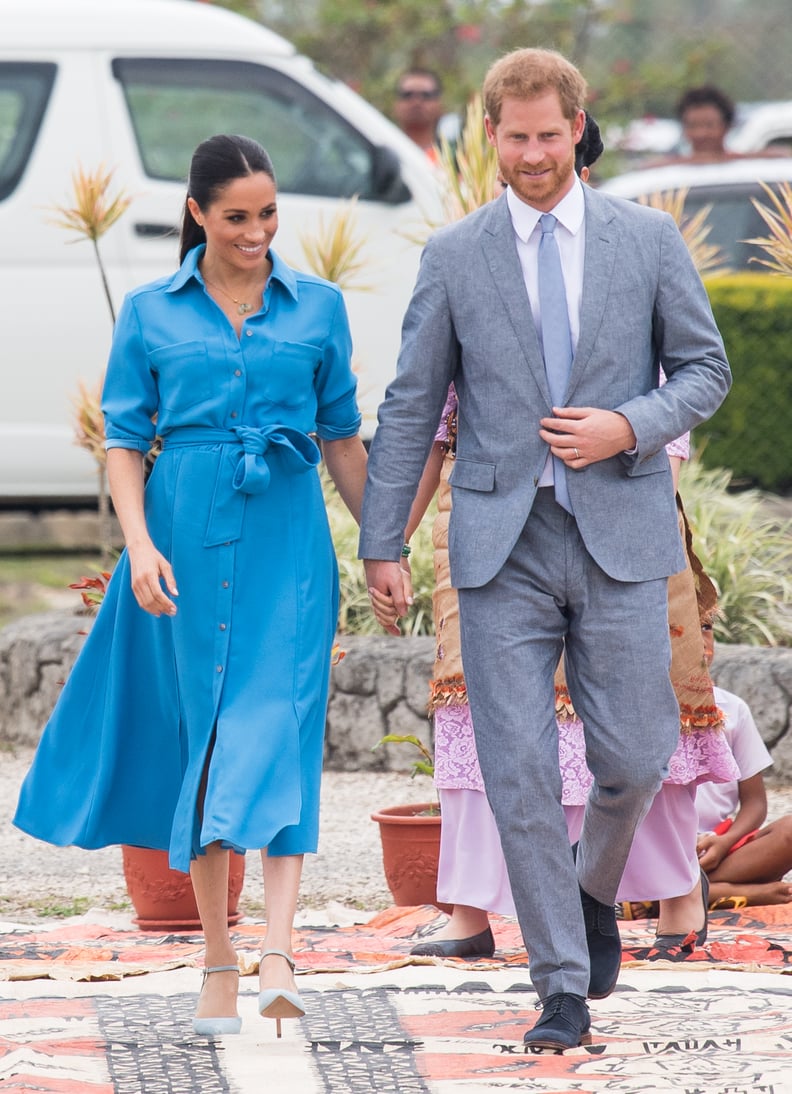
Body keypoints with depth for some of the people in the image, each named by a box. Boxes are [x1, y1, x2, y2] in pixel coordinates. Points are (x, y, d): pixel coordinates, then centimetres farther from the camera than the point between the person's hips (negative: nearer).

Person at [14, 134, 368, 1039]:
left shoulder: (318, 308, 8)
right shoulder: (151, 313, 6)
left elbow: (341, 436, 14)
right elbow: (124, 437, 4)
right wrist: (139, 544, -10)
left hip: (287, 533, 0)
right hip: (187, 533, 0)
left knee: (277, 726, -14)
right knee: (200, 736, 3)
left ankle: (276, 950, -25)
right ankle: (218, 962, 11)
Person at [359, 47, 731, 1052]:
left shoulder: (649, 240, 5)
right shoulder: (454, 256, 6)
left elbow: (705, 368, 9)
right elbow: (410, 406, 8)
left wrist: (631, 427, -10)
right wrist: (381, 541, 5)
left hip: (620, 532, 0)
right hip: (502, 544, 0)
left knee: (633, 758, 0)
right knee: (519, 770, -5)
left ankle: (595, 885, 34)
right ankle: (563, 987, 2)